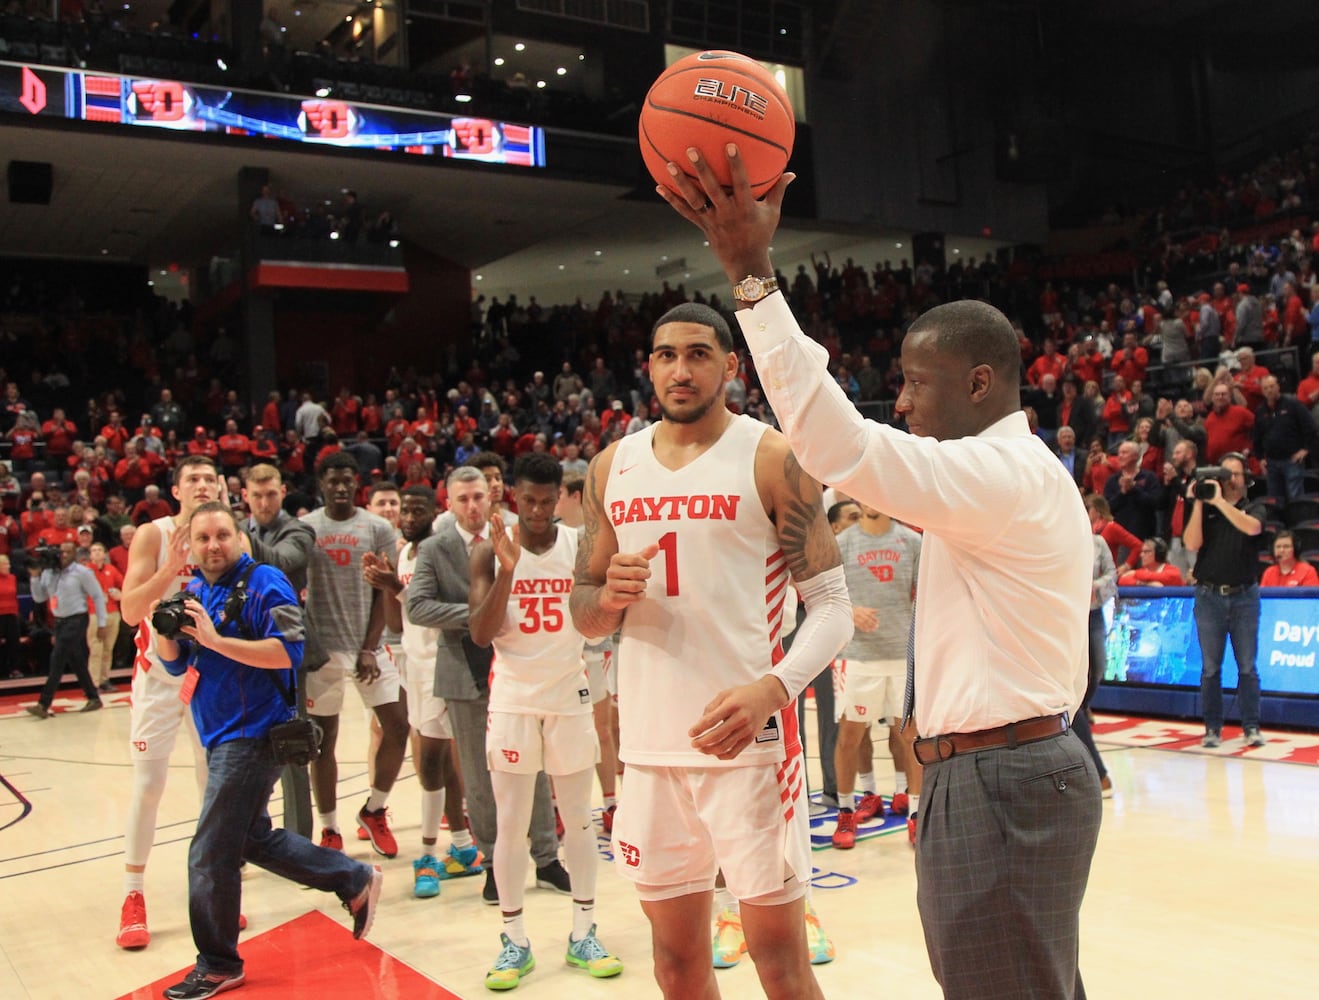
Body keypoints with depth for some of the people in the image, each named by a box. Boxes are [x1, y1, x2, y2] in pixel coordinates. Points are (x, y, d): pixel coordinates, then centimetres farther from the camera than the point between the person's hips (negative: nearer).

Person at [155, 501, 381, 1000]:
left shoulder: (263, 584, -14)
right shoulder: (194, 590, 11)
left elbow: (287, 651, -24)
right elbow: (176, 663, 12)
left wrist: (216, 639, -28)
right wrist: (165, 631, -9)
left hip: (252, 733, -9)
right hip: (221, 735, 9)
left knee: (210, 855, -4)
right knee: (254, 838, 18)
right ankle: (356, 880, 31)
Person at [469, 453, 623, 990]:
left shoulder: (581, 544, -1)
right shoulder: (491, 551, -4)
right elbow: (481, 634, -11)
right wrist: (507, 570, -23)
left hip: (570, 695, 1)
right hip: (513, 699, -1)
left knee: (578, 817, 8)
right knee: (511, 823, 3)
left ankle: (584, 934, 19)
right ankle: (514, 940, 15)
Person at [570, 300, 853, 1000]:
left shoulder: (772, 458, -4)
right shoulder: (612, 468, 10)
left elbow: (831, 604, -7)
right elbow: (584, 614, 15)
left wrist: (773, 688, -25)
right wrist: (609, 596, -9)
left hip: (747, 740, -4)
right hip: (649, 745, 5)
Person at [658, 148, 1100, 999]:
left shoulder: (1004, 474, -17)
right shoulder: (1026, 475, 16)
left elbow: (842, 445, -30)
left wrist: (751, 272, -26)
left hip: (1001, 784, -11)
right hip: (1024, 765, 11)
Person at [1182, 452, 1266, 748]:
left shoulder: (1253, 510, 6)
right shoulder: (1205, 510, 7)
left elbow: (1252, 527, -18)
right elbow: (1192, 543, -9)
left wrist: (1220, 501, -19)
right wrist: (1198, 503, -11)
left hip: (1244, 596, 0)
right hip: (1209, 595, 0)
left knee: (1247, 667, 1)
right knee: (1210, 668, 3)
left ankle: (1251, 727, 8)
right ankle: (1212, 728, 9)